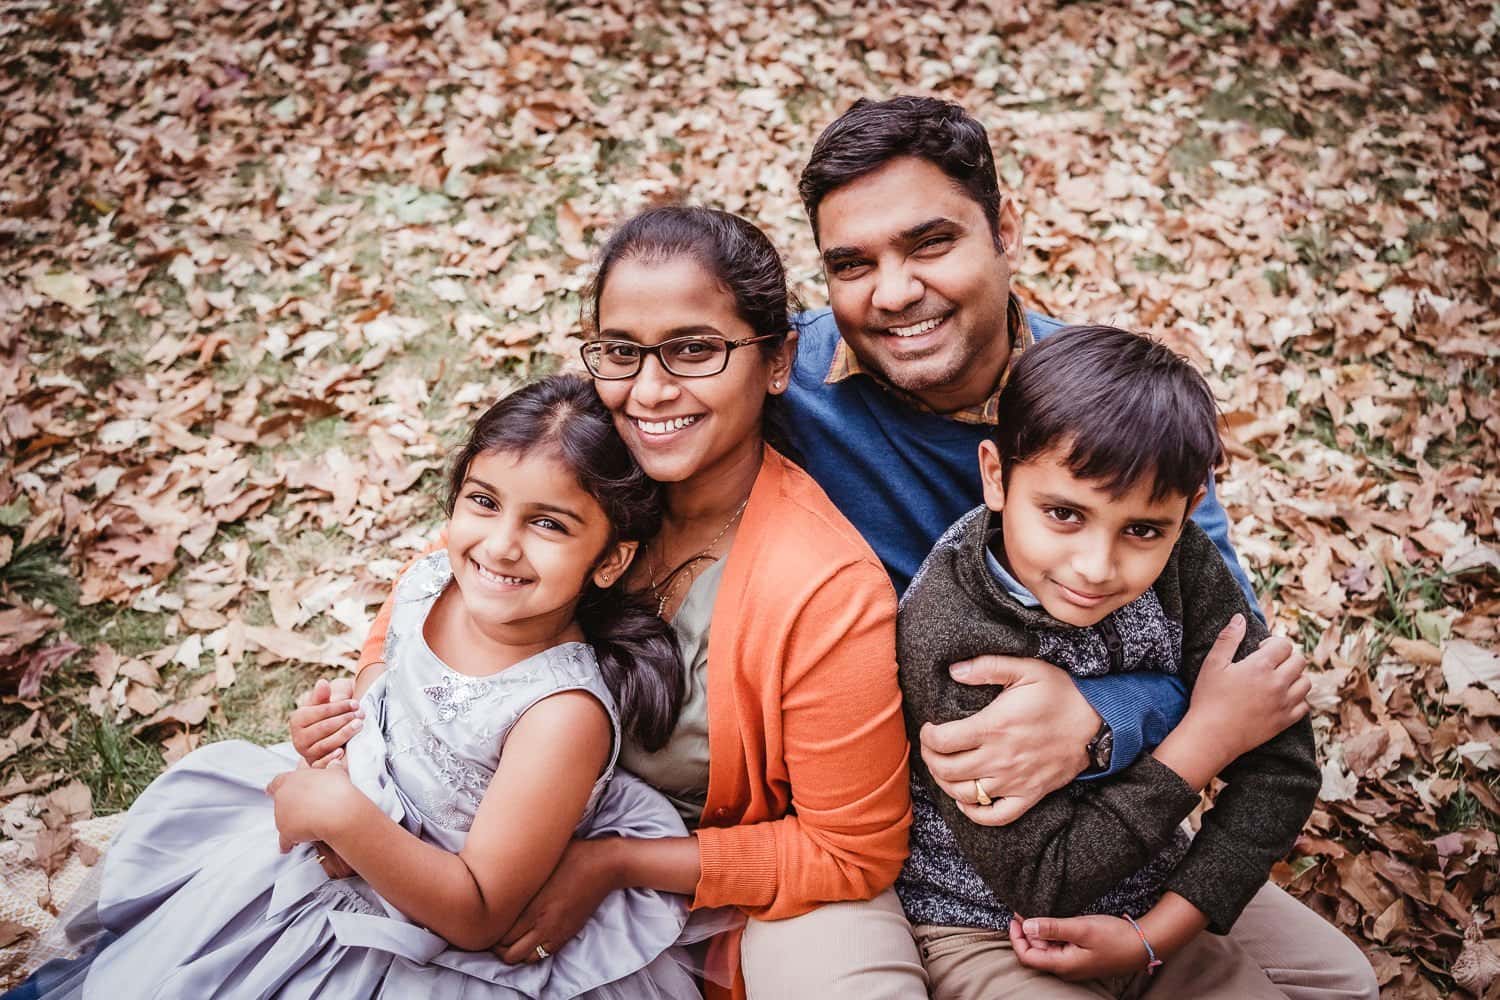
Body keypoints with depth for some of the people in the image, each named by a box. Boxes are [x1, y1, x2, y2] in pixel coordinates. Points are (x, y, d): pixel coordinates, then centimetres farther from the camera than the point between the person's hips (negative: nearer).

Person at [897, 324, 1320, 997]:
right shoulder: (949, 637, -27)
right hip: (986, 929, -5)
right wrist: (1208, 735, -20)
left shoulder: (1181, 561, -13)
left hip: (1151, 911, 6)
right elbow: (1041, 884, -22)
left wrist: (1154, 936, -15)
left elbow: (1281, 766, -8)